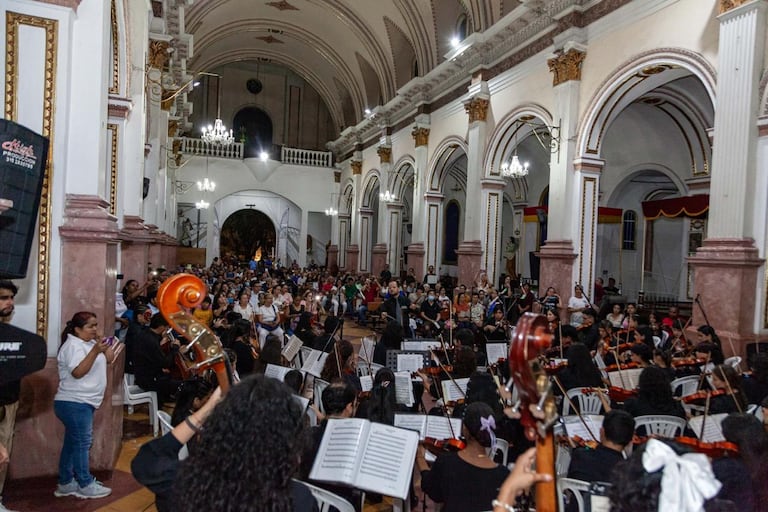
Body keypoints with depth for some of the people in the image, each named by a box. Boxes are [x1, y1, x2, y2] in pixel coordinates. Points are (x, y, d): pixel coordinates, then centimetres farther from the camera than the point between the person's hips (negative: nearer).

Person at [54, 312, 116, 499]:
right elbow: (78, 372, -25)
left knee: (73, 443, 14)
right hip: (74, 403, -10)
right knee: (81, 443, -4)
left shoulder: (90, 343, 14)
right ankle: (85, 485, 3)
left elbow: (109, 359, 12)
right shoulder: (73, 345, -14)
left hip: (82, 403, 10)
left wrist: (103, 345, 1)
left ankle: (66, 483, 22)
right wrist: (95, 351, -31)